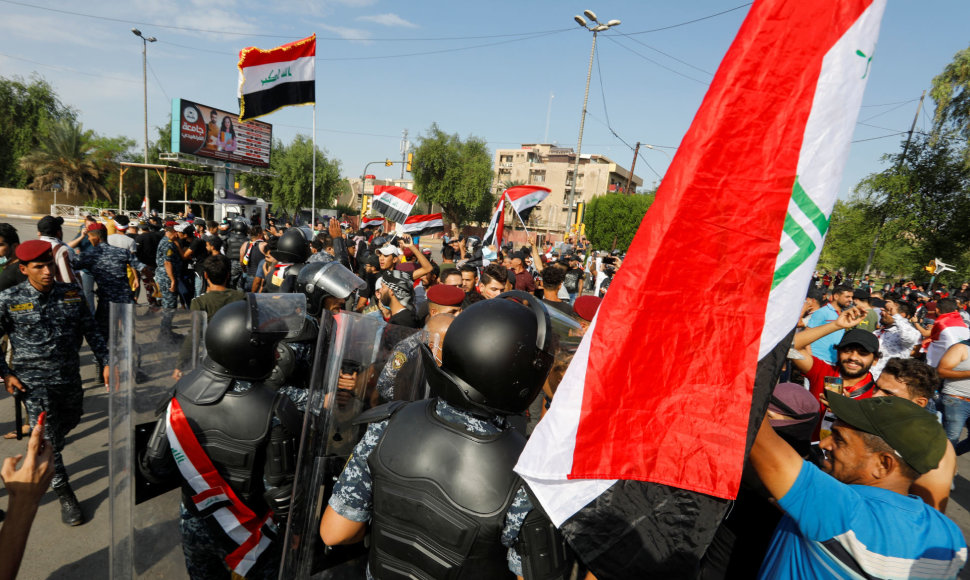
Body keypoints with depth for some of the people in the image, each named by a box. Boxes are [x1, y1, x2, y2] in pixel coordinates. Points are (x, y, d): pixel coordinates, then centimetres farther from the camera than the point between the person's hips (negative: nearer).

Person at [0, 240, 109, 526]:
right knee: (48, 440, 1)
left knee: (70, 422, 22)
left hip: (70, 378, 4)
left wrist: (106, 362, -3)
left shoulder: (72, 293, -3)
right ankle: (65, 497, 16)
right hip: (35, 383, -3)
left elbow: (92, 332, 3)